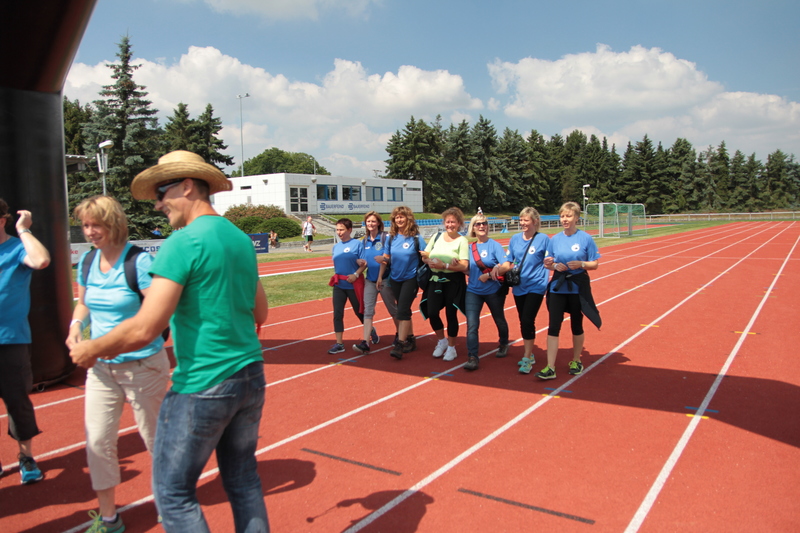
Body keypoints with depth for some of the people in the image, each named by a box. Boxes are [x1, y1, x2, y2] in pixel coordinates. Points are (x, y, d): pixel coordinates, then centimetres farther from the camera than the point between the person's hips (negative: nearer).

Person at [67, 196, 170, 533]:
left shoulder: (139, 261, -16)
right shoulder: (87, 261, 4)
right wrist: (76, 324, -3)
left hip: (142, 365, -5)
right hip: (101, 367, 6)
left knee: (154, 436, 10)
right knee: (97, 441, 6)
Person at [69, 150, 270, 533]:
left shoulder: (183, 243, -14)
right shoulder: (241, 239, 9)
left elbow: (144, 329, -18)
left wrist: (90, 350, -2)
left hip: (202, 386, -8)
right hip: (250, 377, 8)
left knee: (173, 491, 8)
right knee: (243, 479, 18)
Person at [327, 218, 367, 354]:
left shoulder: (357, 244, -8)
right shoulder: (335, 247, 8)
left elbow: (364, 263, -12)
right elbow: (336, 264, 14)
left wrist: (356, 274, -23)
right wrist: (336, 276, 0)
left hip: (354, 285, -5)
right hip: (338, 285, 5)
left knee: (359, 312, 10)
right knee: (337, 313, -2)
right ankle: (339, 344, 4)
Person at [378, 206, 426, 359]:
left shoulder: (416, 238, -9)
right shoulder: (391, 237, 2)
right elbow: (385, 258, 8)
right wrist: (380, 276, 7)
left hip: (410, 279, -5)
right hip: (395, 279, 5)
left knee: (402, 311, -12)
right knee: (403, 310, 13)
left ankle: (400, 344, -9)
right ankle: (410, 339, 28)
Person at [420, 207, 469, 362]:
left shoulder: (462, 241, -6)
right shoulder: (436, 237, 9)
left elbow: (464, 266, -15)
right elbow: (424, 255, 8)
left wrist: (444, 265, -25)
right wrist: (429, 261, -14)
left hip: (453, 282, -4)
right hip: (435, 280, 4)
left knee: (451, 314, 4)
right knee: (432, 312, -3)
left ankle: (451, 347, 23)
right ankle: (441, 341, 24)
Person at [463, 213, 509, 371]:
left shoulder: (494, 245, -10)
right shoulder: (469, 247, 2)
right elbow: (468, 269, 9)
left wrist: (489, 275, -26)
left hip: (494, 291, -2)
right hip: (473, 291, 2)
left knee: (499, 320, 19)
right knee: (471, 325, -12)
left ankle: (503, 345, 45)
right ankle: (472, 358, -10)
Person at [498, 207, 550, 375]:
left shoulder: (543, 239, -5)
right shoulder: (515, 239, 6)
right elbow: (507, 263, 6)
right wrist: (498, 270, -12)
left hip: (536, 286, -5)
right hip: (519, 286, 5)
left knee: (527, 321, -11)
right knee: (523, 321, 12)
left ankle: (527, 359, -1)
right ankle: (529, 354, 28)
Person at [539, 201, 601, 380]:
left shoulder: (586, 238, -6)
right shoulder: (554, 239, 2)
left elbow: (595, 264, -3)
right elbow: (548, 264, 9)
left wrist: (581, 264, -22)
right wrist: (554, 265, -13)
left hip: (578, 288, -2)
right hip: (558, 287, 2)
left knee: (576, 325, 12)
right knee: (553, 327, -4)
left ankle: (576, 362, 32)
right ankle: (550, 368, -1)